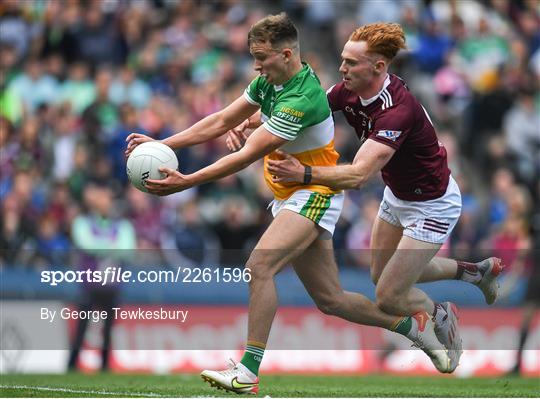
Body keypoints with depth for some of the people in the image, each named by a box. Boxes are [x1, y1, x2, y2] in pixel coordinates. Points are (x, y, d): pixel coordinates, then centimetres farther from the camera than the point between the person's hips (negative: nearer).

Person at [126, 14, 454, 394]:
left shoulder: (302, 99, -26)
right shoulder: (270, 81, 2)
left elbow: (247, 156, -27)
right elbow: (221, 122, 6)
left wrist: (187, 182, -29)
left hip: (314, 195, -9)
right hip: (291, 196, 9)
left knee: (260, 265, -27)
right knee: (330, 299, 11)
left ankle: (248, 371, -26)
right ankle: (414, 324, 29)